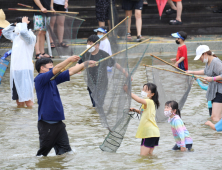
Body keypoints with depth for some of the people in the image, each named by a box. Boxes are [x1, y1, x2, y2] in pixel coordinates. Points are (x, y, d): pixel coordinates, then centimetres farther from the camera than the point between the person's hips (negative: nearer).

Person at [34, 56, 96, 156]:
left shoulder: (53, 79, 13)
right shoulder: (39, 79, -10)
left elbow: (70, 72, 17)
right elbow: (55, 70, -21)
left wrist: (86, 64, 15)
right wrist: (69, 60, -20)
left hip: (58, 122, 8)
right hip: (46, 124, -8)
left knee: (66, 152, 2)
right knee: (43, 152, 0)